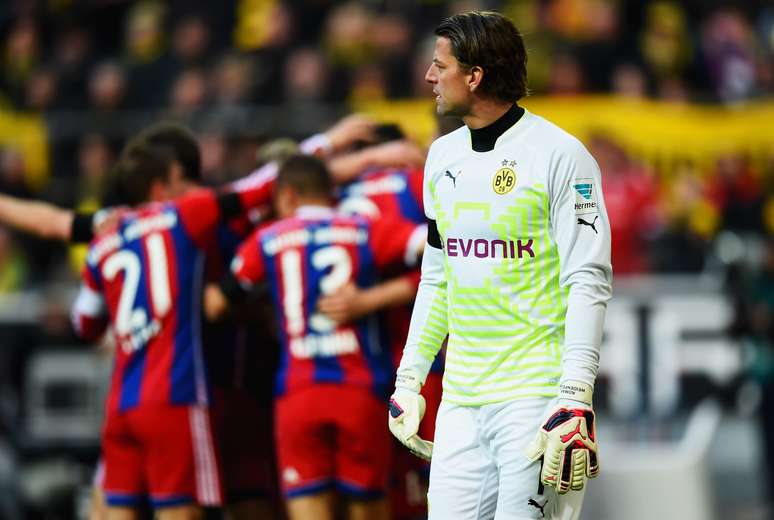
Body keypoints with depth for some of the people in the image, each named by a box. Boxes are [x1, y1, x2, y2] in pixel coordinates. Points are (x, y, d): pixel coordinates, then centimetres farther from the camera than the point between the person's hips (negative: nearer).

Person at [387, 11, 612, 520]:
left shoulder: (560, 154, -9)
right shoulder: (443, 155, 14)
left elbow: (588, 283, -13)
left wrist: (574, 400, -19)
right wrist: (409, 379, 19)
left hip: (536, 395, -7)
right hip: (460, 397, 7)